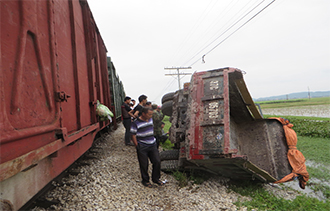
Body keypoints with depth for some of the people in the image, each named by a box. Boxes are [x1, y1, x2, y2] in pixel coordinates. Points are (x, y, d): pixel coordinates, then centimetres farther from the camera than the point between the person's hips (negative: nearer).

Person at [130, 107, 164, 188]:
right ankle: (145, 180, 27)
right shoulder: (136, 123, -13)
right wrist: (137, 146, -10)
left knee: (157, 161, 5)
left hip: (152, 145, 6)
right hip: (142, 147, -5)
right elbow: (133, 135, -9)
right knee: (144, 165, 6)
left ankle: (156, 179, 25)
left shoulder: (150, 120, 5)